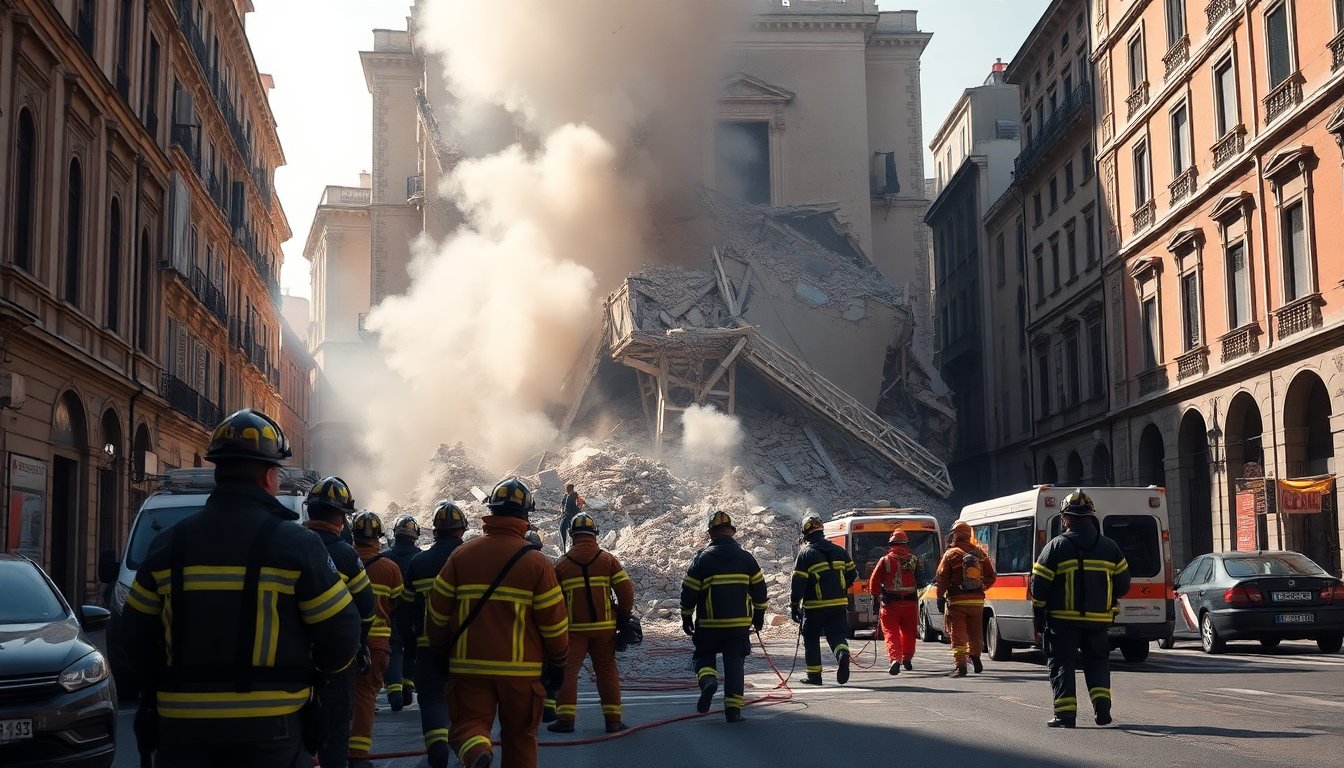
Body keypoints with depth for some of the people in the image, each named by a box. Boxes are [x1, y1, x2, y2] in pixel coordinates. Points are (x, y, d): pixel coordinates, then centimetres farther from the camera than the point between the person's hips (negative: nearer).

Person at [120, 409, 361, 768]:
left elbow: (136, 635, 9)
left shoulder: (168, 544, 5)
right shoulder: (294, 543, -6)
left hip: (183, 726, 3)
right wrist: (312, 671, 15)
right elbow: (341, 634, -5)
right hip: (267, 727, -3)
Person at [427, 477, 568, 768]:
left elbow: (438, 611, 2)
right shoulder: (536, 562, -7)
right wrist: (557, 662, 9)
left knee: (467, 724, 5)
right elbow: (554, 621, -6)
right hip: (522, 668, 0)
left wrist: (439, 651, 18)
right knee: (520, 735, 14)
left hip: (469, 666, 0)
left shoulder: (462, 554, -2)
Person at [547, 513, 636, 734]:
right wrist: (624, 615, 10)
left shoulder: (562, 563, 2)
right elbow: (626, 589, -4)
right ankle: (613, 719, 10)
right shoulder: (608, 560, 1)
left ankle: (565, 718, -4)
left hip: (574, 628, -1)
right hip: (604, 627, 1)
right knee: (607, 671, 9)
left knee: (568, 670, 3)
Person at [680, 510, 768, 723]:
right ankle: (733, 709, 3)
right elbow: (759, 588, 7)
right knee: (734, 663, 8)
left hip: (709, 623, -1)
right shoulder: (746, 557, 2)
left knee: (703, 655, 16)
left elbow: (689, 591, -3)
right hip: (740, 623, 2)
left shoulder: (702, 558, -5)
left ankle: (708, 680, -14)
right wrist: (759, 615, 19)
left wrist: (686, 617, 9)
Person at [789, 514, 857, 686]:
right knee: (837, 634, 6)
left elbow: (798, 583, -10)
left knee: (811, 639, 10)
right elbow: (852, 575, 14)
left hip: (814, 606, -3)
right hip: (839, 604, 3)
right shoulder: (839, 551, 9)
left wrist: (794, 606, -2)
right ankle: (843, 654, -25)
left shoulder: (805, 553, -6)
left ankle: (814, 675, 12)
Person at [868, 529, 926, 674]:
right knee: (908, 631, 20)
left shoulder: (885, 560, -3)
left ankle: (895, 659, -19)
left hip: (890, 603, -2)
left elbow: (874, 581, -3)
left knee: (891, 632, -1)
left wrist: (876, 599, 4)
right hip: (910, 602, 2)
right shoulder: (914, 560, 3)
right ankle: (907, 658, 31)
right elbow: (920, 582, 5)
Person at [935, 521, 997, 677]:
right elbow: (991, 577, 9)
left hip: (957, 601, -3)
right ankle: (975, 658, 22)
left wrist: (940, 597, 2)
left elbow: (942, 578, -6)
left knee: (957, 635, -1)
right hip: (977, 601, 4)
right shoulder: (980, 553, 6)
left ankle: (960, 666, -5)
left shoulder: (951, 554, -6)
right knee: (975, 633, 17)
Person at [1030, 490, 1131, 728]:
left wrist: (1039, 611, 6)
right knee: (1097, 661, 18)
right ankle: (1102, 706, 4)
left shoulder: (1056, 546, -7)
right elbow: (1123, 584, 9)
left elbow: (1039, 584, -7)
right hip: (1098, 619, 3)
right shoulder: (1109, 548, 5)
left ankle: (1065, 713, -2)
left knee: (1062, 664, 4)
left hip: (1063, 619, -3)